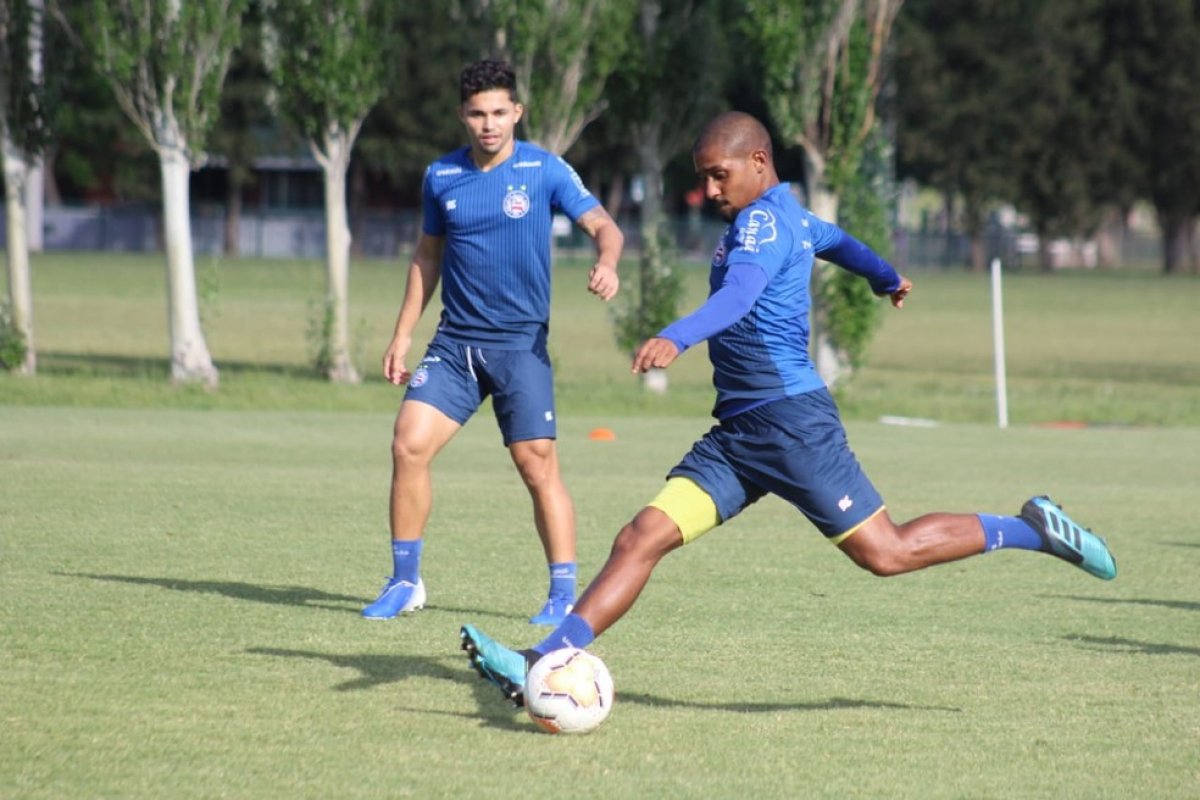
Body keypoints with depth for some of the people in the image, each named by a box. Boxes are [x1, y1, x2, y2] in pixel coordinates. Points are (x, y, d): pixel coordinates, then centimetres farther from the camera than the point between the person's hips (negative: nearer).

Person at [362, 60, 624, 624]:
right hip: (454, 343, 3)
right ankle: (405, 582, 2)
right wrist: (402, 335, 15)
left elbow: (603, 226, -5)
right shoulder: (441, 177, 6)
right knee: (408, 445, -10)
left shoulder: (545, 170, -4)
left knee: (537, 464, -8)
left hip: (521, 344, -3)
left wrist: (606, 265, -28)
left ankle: (564, 593, 3)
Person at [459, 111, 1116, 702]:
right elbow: (834, 239, 39)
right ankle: (544, 664, -12)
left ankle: (1031, 530, 14)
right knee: (641, 539, -5)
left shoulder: (765, 221, -13)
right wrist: (886, 278, 61)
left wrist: (675, 339, -51)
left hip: (790, 419, -9)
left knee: (885, 553, -3)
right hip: (737, 433, 9)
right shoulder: (790, 217, 17)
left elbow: (740, 294, -33)